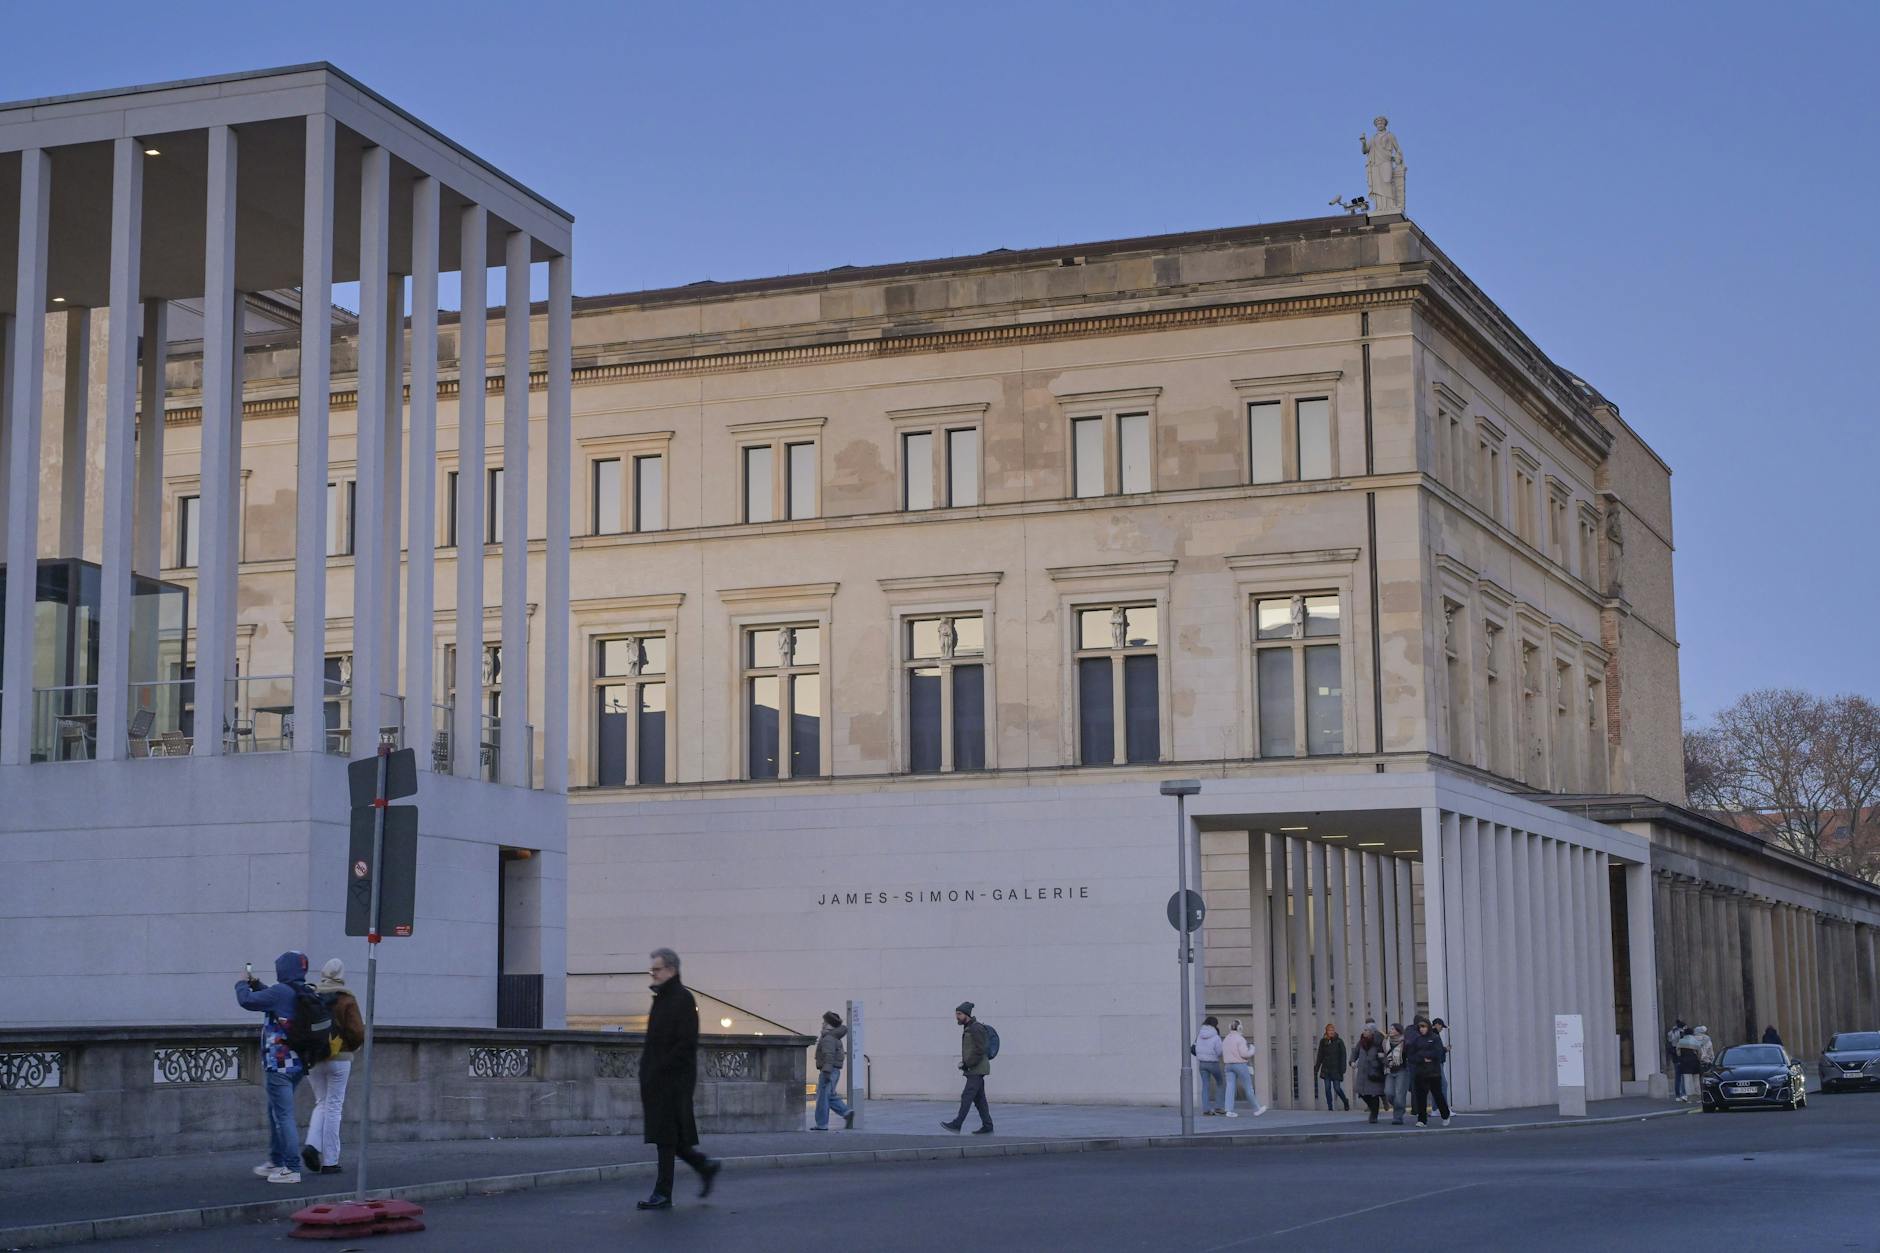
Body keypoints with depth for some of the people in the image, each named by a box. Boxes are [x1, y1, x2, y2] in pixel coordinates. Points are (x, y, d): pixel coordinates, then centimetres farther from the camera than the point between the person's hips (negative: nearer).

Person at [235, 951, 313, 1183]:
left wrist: (242, 984, 7)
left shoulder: (280, 991, -17)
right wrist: (256, 984, 26)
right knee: (275, 1112, 21)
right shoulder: (305, 994, 10)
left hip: (279, 1065, -9)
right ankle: (276, 1161, 29)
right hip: (297, 1065, 9)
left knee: (283, 1115, -6)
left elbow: (246, 1000, -12)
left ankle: (292, 1169, -7)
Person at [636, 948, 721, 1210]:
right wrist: (646, 1075, 13)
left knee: (667, 1138, -6)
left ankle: (663, 1195, -2)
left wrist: (658, 1070, -19)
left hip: (673, 1081, -9)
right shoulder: (661, 999, 17)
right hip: (657, 1082, 9)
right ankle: (706, 1167, 26)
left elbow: (687, 1044, -18)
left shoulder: (682, 999, -11)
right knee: (667, 1138, 11)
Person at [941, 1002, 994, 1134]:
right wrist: (964, 1063, 11)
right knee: (979, 1098, 9)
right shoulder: (968, 1028, 17)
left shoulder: (976, 1029, -14)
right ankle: (987, 1126, 11)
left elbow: (979, 1051, -20)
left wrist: (966, 1064, -17)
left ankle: (957, 1124, -16)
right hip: (974, 1070, 10)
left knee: (967, 1096, -12)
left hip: (977, 1070, -10)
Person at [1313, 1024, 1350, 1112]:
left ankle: (1345, 1101, 23)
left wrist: (1342, 1070, -10)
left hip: (1336, 1069, -3)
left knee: (1337, 1088, -3)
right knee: (1327, 1088, -1)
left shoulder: (1339, 1042, -2)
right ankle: (1330, 1107, 6)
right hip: (1326, 1070, 3)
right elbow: (1320, 1057, 10)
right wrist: (1316, 1070, 8)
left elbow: (1343, 1056, -3)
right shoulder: (1323, 1042, 5)